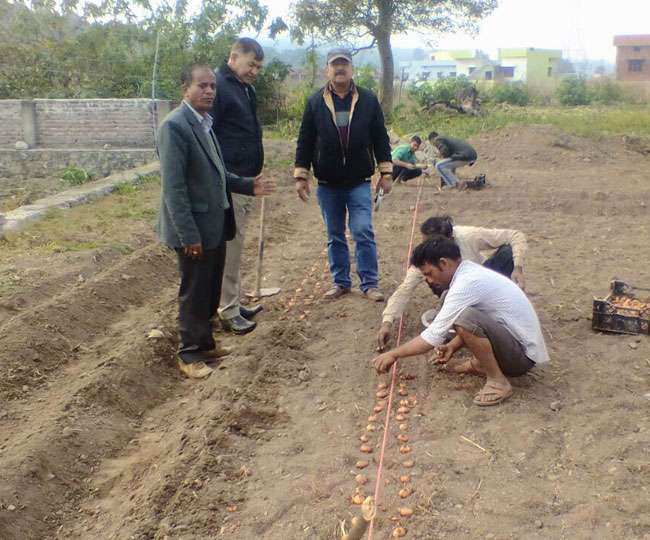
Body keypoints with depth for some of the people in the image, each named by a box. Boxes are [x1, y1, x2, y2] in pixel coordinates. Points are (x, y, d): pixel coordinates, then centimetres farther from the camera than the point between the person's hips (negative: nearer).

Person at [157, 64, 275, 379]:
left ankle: (205, 344, 34)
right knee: (194, 293, 5)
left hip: (215, 225, 8)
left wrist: (248, 186, 7)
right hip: (194, 230, -8)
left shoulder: (204, 123, 11)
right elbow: (173, 187, -21)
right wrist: (189, 235, -22)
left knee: (210, 291, 18)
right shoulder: (175, 126, -17)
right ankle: (190, 353, 22)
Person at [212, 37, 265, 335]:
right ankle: (228, 311, 7)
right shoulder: (219, 86, -13)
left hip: (244, 179, 9)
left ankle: (234, 303, 25)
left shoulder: (246, 89, 16)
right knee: (229, 245, -3)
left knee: (234, 244, 15)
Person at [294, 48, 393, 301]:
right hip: (327, 184, 2)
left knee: (363, 232, -5)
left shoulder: (368, 100, 0)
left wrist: (385, 171, 1)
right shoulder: (315, 102, 1)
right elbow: (305, 141, 3)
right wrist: (301, 175, 0)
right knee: (334, 236, 11)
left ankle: (370, 283, 7)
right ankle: (341, 282, 23)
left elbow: (380, 138, 4)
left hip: (359, 182, -1)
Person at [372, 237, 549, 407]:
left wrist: (394, 354, -9)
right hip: (522, 343, 10)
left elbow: (433, 336, -20)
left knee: (465, 317, -30)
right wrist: (453, 346, 8)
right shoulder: (470, 271, 7)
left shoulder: (466, 283, -23)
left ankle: (498, 381, -13)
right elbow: (473, 325, 21)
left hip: (522, 353, -10)